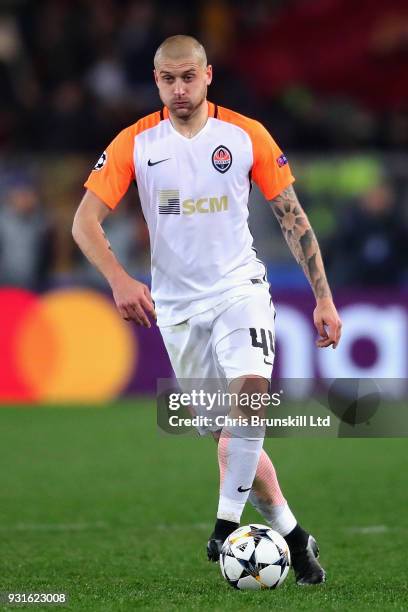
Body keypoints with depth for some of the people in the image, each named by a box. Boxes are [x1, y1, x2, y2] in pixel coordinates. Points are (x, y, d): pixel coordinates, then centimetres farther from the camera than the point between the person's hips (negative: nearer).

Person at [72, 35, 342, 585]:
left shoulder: (246, 136, -3)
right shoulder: (135, 143, -3)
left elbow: (292, 217, 3)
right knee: (225, 433, 4)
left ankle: (228, 524, -23)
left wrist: (324, 297, 0)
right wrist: (120, 280, -23)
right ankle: (291, 535, 16)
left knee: (251, 388, -28)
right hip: (177, 305, 2)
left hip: (240, 288, -2)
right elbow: (85, 221, -6)